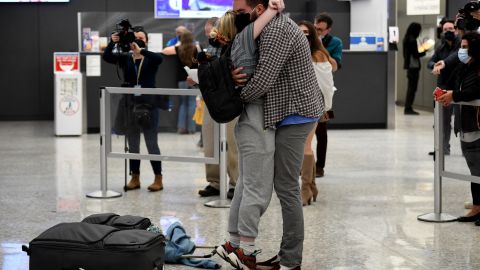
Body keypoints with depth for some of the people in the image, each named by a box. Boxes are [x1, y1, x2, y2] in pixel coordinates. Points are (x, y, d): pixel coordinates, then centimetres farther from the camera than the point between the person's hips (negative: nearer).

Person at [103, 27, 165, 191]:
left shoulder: (151, 59, 1)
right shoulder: (125, 58, 7)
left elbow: (160, 58, -23)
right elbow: (107, 57, -9)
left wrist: (141, 51, -34)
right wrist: (112, 42, -27)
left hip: (148, 105, -3)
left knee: (152, 143, -1)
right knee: (132, 144, 10)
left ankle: (158, 179, 7)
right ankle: (135, 178, 19)